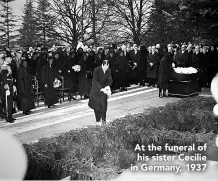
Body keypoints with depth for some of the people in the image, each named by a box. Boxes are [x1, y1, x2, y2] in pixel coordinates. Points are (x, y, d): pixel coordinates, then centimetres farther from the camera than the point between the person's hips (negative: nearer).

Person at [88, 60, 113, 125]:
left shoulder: (109, 70, -9)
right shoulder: (96, 70, -21)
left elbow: (110, 80, -4)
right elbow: (95, 81, -21)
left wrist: (108, 86, -24)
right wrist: (100, 88, -32)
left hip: (104, 88, 2)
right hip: (96, 89, -2)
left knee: (103, 104, -3)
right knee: (96, 104, -1)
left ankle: (103, 119, 11)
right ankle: (98, 120, 11)